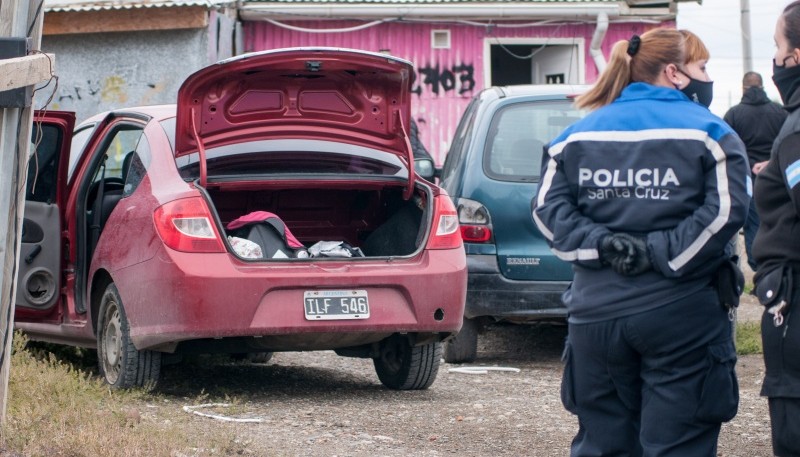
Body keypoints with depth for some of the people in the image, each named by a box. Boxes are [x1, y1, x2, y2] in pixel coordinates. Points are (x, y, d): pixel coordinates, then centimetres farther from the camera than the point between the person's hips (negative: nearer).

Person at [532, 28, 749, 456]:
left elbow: (547, 207, 1)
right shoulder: (709, 132, -1)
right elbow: (725, 211, -13)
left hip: (596, 313, 4)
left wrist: (598, 245, -7)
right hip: (681, 316, -4)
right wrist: (661, 254, -11)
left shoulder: (579, 133, 11)